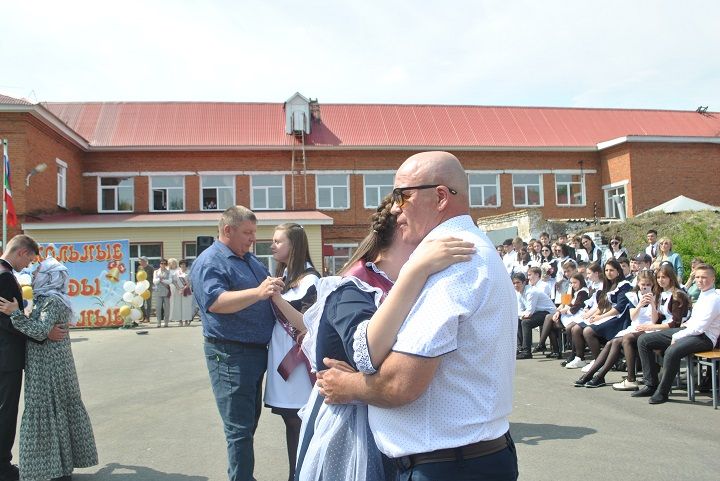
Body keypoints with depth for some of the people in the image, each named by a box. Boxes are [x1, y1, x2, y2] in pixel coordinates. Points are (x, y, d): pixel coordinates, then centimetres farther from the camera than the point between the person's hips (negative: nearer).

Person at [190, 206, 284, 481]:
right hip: (230, 354, -9)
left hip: (258, 351, 9)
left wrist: (274, 288, 2)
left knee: (250, 419, 18)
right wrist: (258, 293, -36)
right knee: (240, 427, -5)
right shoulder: (209, 262, -12)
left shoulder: (251, 260, 15)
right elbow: (215, 302, -27)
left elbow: (269, 289, 25)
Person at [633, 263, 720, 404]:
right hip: (689, 330, 10)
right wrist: (687, 323, 8)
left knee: (672, 351, -40)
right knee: (643, 340, -1)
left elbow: (699, 328, -19)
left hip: (704, 337, -10)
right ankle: (651, 385, 2)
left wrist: (676, 337, -14)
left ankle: (662, 392, -21)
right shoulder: (703, 295, 17)